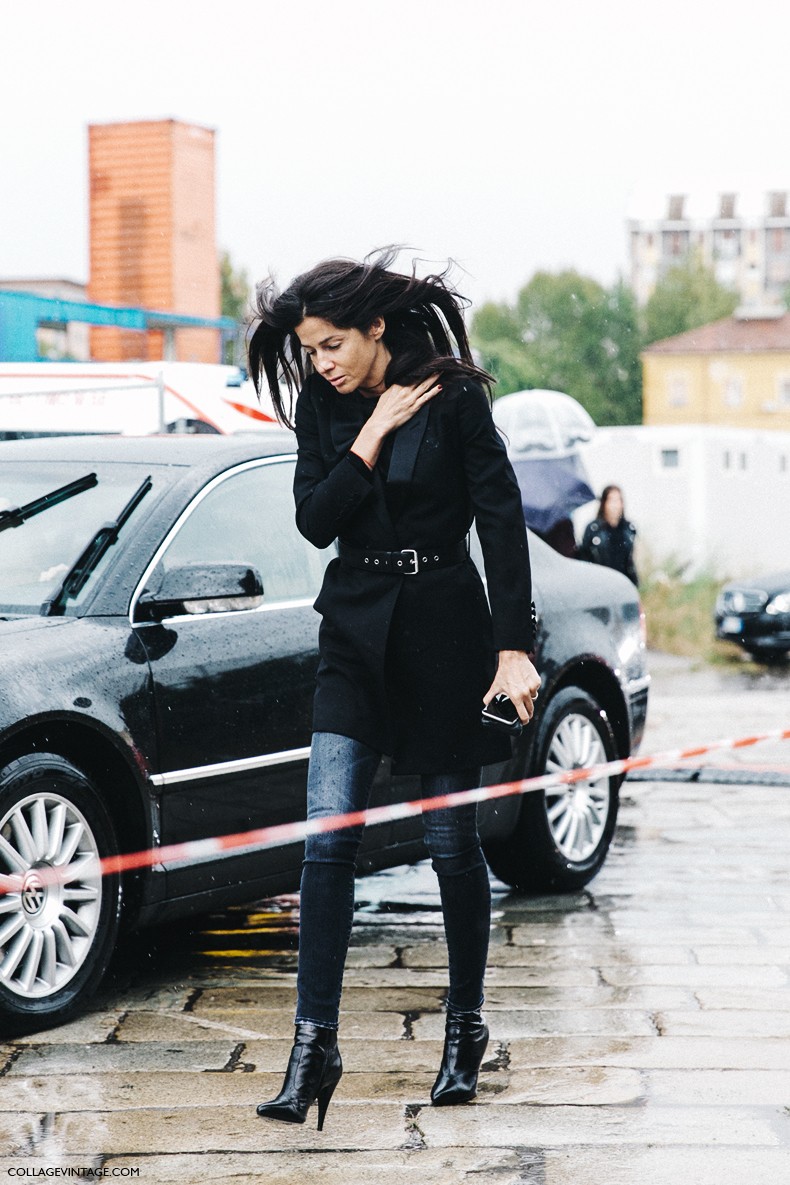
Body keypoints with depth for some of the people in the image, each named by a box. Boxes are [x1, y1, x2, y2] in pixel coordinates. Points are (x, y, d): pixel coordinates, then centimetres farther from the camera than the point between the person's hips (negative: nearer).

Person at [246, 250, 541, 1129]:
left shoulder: (454, 397, -9)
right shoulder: (321, 406, 4)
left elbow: (503, 522, -10)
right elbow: (315, 521, -2)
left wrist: (514, 648, -15)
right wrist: (372, 437, -12)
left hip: (444, 628, -3)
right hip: (356, 630, 3)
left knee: (451, 842, 6)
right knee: (328, 837, -8)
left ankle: (465, 1030, 24)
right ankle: (314, 1046, -6)